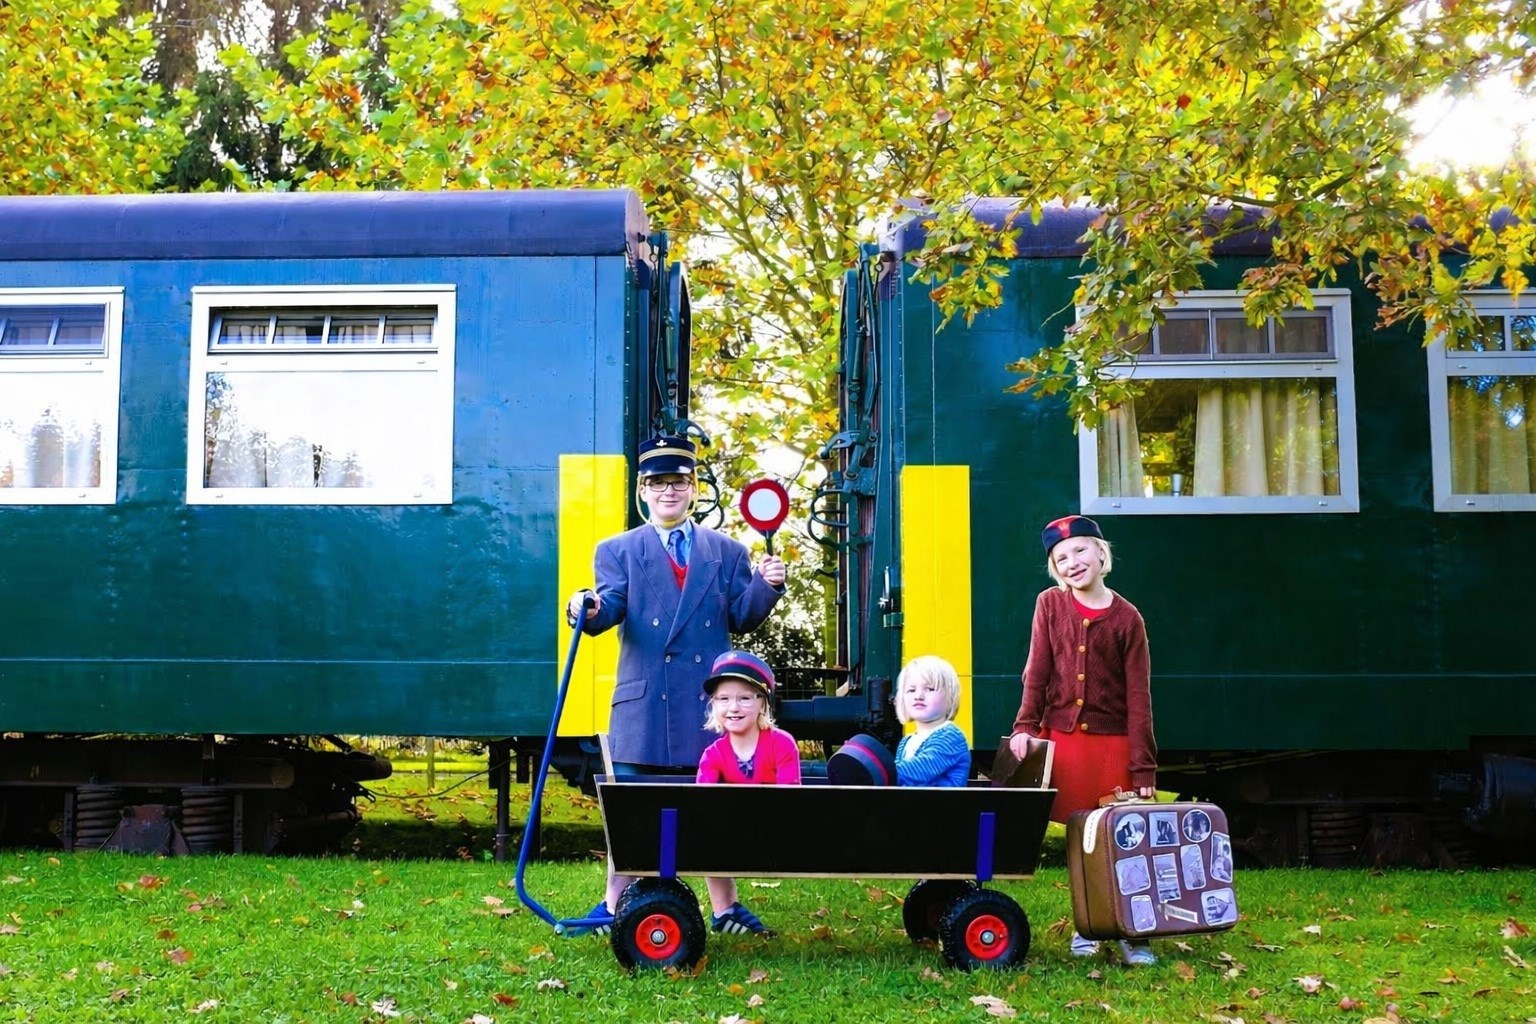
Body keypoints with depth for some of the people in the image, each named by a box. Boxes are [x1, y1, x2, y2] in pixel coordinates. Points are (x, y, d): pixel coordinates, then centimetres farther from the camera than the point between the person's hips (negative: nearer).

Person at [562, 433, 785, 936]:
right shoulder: (617, 551, 10)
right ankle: (613, 907, 12)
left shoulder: (726, 551, 13)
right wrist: (589, 610, -28)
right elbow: (611, 609, -5)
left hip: (710, 701, 1)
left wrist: (767, 585, -11)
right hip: (644, 701, -1)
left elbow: (741, 618, 7)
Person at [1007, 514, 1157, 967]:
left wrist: (1143, 768, -9)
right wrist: (1025, 726, -12)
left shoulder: (1127, 618, -2)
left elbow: (1138, 697, -4)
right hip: (1063, 739, 1)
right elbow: (1037, 671, 1)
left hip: (1113, 742, -1)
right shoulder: (1049, 604, 3)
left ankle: (1131, 932, 10)